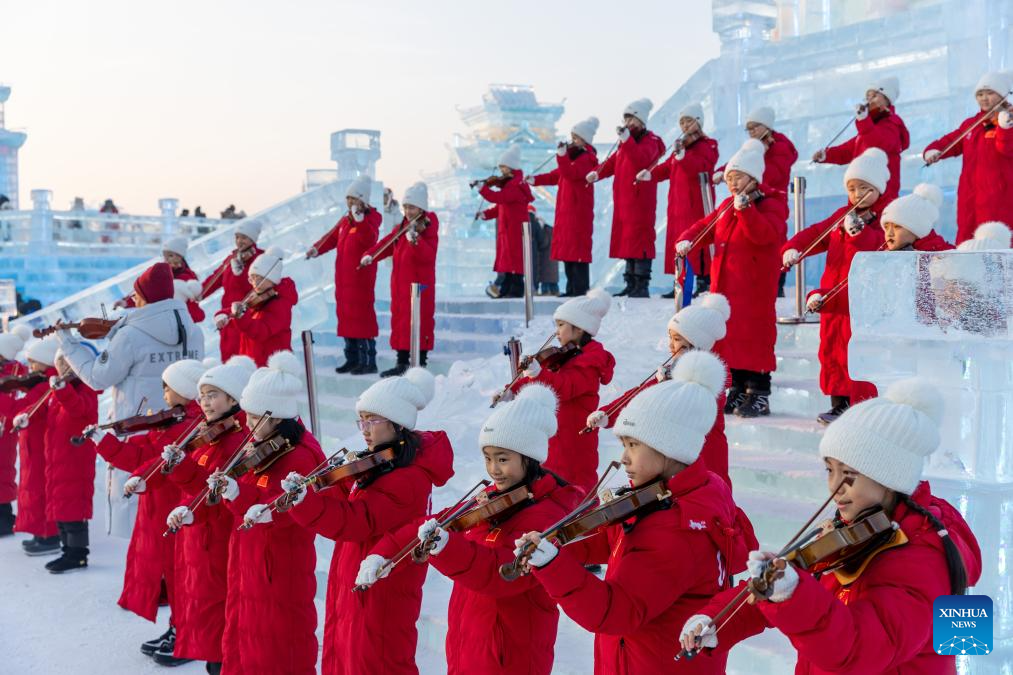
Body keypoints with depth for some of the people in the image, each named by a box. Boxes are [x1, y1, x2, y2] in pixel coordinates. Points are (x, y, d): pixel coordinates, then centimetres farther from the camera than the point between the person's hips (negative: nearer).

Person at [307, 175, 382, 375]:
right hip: (343, 278, 8)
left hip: (361, 278, -8)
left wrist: (359, 219, -35)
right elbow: (332, 237, 20)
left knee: (362, 316, -9)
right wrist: (317, 249, 5)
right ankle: (352, 359, 20)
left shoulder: (371, 218, -7)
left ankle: (368, 361, -5)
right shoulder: (345, 220, 16)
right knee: (345, 316, 11)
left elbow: (370, 239, -26)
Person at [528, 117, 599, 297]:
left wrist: (562, 155, -35)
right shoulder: (573, 156, 20)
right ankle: (572, 287, 15)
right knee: (566, 249, 10)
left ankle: (581, 288, -8)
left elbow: (570, 173, -27)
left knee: (577, 249, -10)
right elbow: (556, 175, 24)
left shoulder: (587, 159, -10)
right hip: (565, 210, 10)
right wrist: (535, 179, 15)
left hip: (578, 210, -10)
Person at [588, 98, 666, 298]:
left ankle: (642, 285, -11)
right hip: (623, 200, 8)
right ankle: (631, 284, 15)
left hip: (640, 200, -8)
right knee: (626, 240, 9)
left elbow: (641, 160, -24)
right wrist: (597, 173, -2)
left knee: (639, 238, -11)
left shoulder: (650, 141, -4)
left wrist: (626, 140, -33)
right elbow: (612, 162, 16)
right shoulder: (624, 144, 22)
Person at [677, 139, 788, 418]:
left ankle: (760, 394, 0)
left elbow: (764, 234, -26)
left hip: (755, 288, -8)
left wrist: (745, 209, -38)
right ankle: (739, 389, 22)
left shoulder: (771, 205, -8)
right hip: (725, 285, 8)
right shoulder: (727, 206, 16)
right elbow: (707, 226, 22)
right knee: (731, 334, 11)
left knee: (754, 335, -7)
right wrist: (687, 240, 2)